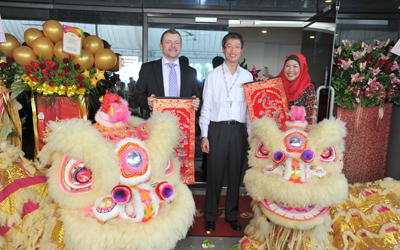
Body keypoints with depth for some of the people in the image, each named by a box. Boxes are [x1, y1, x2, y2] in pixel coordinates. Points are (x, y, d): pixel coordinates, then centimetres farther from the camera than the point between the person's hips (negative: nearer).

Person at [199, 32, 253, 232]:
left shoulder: (247, 76, 10)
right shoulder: (213, 75, 4)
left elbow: (250, 107, 11)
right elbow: (206, 106, 1)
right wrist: (204, 135, -4)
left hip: (239, 130, 2)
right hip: (217, 128, -2)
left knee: (235, 175, 10)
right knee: (214, 174, 3)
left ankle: (232, 215, 27)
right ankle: (210, 216, 21)